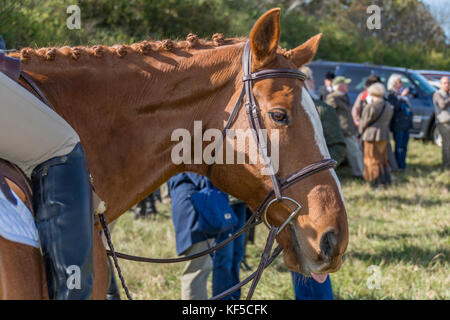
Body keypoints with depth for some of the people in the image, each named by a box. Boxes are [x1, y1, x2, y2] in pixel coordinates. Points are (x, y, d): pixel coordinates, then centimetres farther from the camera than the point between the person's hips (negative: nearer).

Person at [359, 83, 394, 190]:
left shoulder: (370, 107, -14)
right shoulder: (388, 106, 6)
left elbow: (364, 122, -7)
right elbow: (388, 121, 12)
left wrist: (361, 130, 10)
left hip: (372, 135, -7)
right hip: (385, 135, 7)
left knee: (373, 160, 0)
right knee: (383, 159, 17)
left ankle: (379, 183, -5)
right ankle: (387, 180, 16)